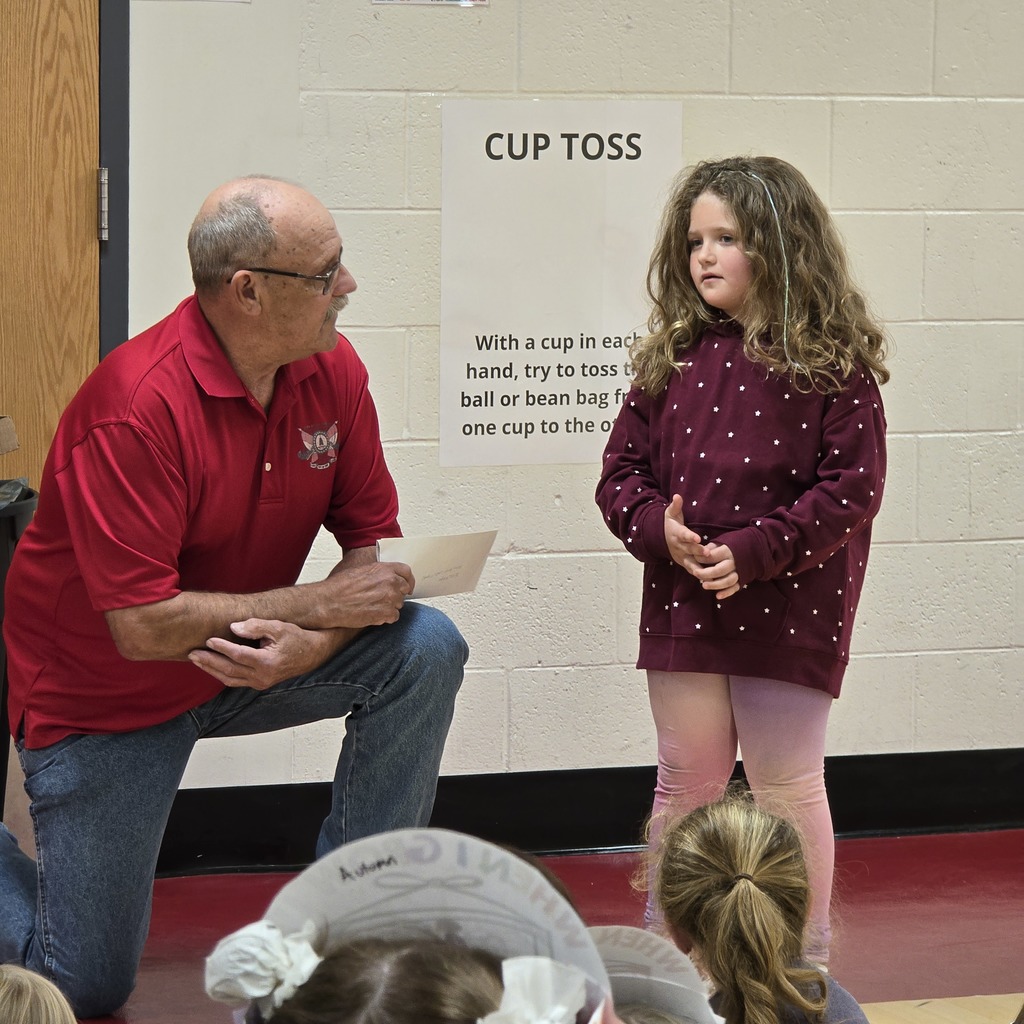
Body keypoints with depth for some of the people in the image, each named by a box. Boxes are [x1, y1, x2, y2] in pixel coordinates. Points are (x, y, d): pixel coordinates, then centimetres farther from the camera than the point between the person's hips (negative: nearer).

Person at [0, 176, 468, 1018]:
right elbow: (143, 626, -31)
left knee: (426, 649, -21)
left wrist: (310, 646, -27)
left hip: (250, 660, 5)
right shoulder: (137, 405, -30)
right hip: (108, 693, -5)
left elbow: (375, 543, -6)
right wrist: (320, 605, -27)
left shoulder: (332, 371, -11)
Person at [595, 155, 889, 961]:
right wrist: (659, 528, -13)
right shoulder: (672, 359, 6)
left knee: (788, 787, 5)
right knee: (686, 784, 13)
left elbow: (852, 487, -12)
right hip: (682, 607, 4)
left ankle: (806, 956, 19)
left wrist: (752, 551, -19)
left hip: (792, 611, -4)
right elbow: (622, 468, 8)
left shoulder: (830, 363, -7)